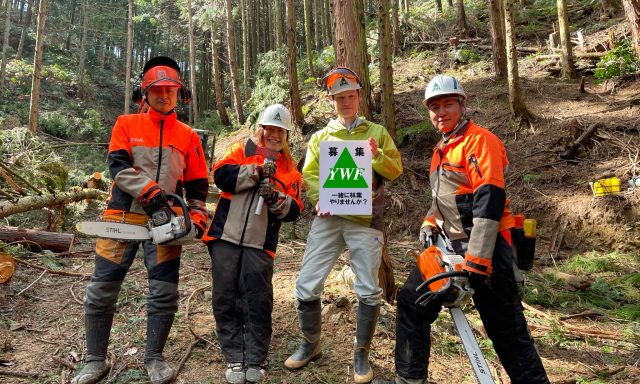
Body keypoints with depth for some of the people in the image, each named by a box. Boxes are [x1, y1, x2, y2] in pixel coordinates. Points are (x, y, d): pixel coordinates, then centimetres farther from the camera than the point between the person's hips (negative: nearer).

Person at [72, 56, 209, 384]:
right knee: (101, 291, 4)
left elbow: (197, 184, 11)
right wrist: (151, 191, -21)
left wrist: (197, 218, -1)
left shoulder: (188, 136, 11)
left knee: (164, 294, 1)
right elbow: (118, 167, -7)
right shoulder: (126, 125, 7)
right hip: (123, 217, 0)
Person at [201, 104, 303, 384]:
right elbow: (221, 175, -8)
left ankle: (256, 360, 14)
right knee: (226, 298, 4)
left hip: (260, 244, 0)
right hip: (225, 237, 0)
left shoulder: (290, 169, 11)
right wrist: (257, 172, -14)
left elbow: (293, 211, 3)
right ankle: (234, 359, 16)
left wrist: (276, 198, -16)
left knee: (258, 302, 1)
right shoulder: (242, 150, 10)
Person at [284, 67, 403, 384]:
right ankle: (310, 345, 23)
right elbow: (308, 175, 6)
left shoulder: (376, 132, 12)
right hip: (328, 219, 2)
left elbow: (396, 170, 6)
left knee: (369, 292, 1)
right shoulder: (320, 137, 15)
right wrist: (319, 198, -13)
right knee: (306, 286, 0)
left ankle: (361, 354, 21)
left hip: (366, 221, -1)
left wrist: (376, 156, -13)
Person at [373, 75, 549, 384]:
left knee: (506, 329, -2)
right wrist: (429, 223, 8)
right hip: (448, 244, 8)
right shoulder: (441, 150, 18)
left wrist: (476, 260, -26)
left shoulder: (480, 140, -10)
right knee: (411, 301, 7)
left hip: (483, 248, -8)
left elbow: (489, 200, -20)